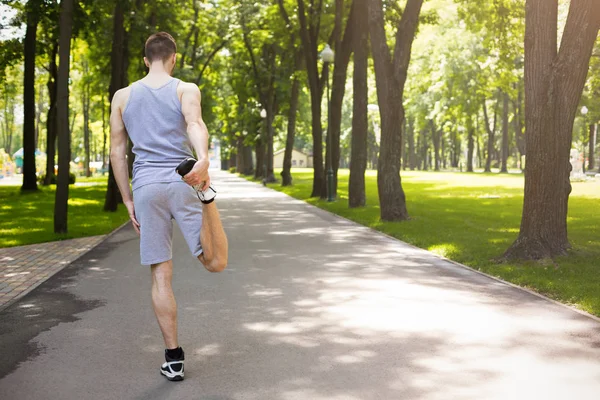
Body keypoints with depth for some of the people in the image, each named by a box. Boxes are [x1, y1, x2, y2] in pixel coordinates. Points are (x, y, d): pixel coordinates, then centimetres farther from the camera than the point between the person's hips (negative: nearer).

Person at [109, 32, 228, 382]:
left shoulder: (122, 97, 14)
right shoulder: (186, 90, 5)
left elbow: (118, 150, 13)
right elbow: (195, 124, -16)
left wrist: (128, 200, 18)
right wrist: (203, 160, -35)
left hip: (145, 186, 3)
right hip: (181, 182, -2)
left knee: (161, 275, 6)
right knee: (216, 263, -1)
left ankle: (174, 358, 6)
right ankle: (206, 198, -29)